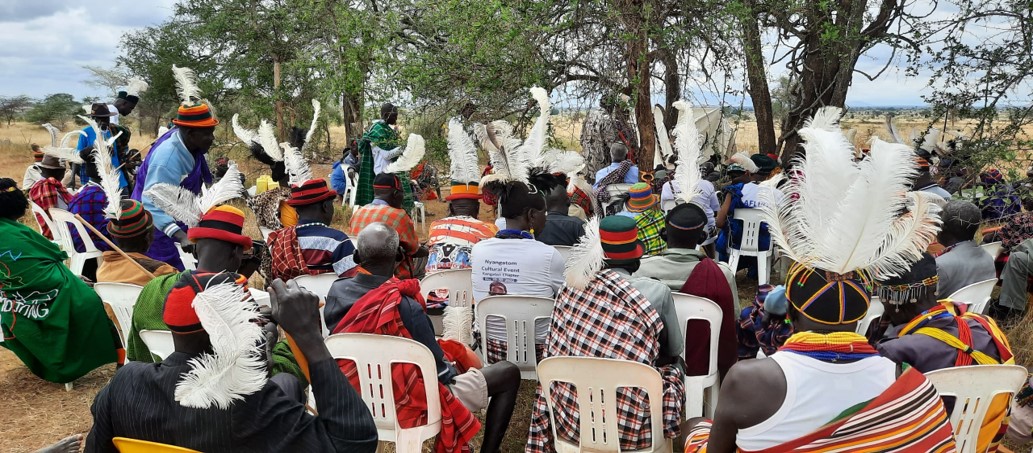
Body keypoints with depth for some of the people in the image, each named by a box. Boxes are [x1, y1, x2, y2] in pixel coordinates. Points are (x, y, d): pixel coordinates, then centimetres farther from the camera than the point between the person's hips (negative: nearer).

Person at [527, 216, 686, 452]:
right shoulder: (656, 291, -11)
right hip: (630, 427, -3)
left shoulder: (570, 288, -2)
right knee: (673, 369, 26)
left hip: (569, 420, 3)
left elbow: (554, 357, 8)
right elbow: (675, 350, 6)